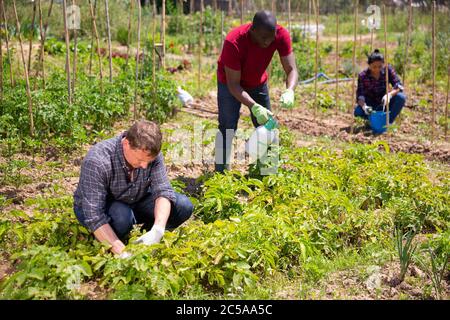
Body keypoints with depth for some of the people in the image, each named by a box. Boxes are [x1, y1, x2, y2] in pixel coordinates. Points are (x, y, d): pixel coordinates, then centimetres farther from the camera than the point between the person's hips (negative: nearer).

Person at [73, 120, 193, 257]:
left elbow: (163, 190, -24)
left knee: (184, 205, -14)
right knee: (122, 216, -39)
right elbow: (94, 217, -37)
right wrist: (122, 252, -45)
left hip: (135, 202, 5)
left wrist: (158, 229, -42)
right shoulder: (97, 162, -35)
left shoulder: (151, 154, -21)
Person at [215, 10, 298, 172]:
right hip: (230, 83, -4)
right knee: (227, 127, -10)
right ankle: (221, 173, 0)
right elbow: (233, 84, -33)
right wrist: (254, 107, -46)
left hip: (258, 82, 4)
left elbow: (292, 69, -24)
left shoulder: (281, 35, -27)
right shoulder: (234, 42, -38)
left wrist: (289, 91, -46)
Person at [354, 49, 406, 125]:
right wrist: (364, 106, -44)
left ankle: (388, 121, -11)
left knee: (401, 97, -26)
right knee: (358, 111, -33)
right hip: (370, 105, -2)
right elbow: (360, 95, -22)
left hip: (384, 103, 2)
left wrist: (389, 95, -40)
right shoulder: (363, 76, -17)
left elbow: (398, 85, -19)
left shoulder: (388, 69, -13)